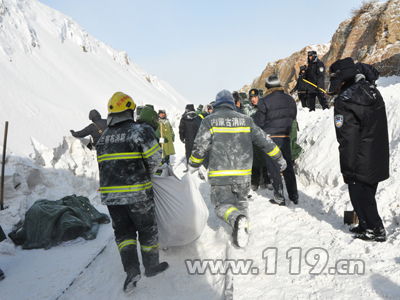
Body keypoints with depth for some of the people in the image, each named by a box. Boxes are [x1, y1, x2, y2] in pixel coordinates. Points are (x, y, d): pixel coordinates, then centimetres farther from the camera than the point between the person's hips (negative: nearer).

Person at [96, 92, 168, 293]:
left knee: (123, 231, 14)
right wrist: (148, 172, 6)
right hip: (137, 193, -5)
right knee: (147, 228, 12)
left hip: (110, 193, 5)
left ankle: (131, 269, 2)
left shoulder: (103, 137, 10)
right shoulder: (138, 130, -9)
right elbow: (155, 156, -13)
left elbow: (103, 164, 10)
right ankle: (151, 266, 25)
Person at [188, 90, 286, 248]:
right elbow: (264, 141, 11)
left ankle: (238, 219, -28)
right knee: (241, 202, 22)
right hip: (243, 173, 3)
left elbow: (200, 147, -6)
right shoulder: (245, 120, 8)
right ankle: (242, 228, 12)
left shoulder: (210, 121, -1)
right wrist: (279, 158, 23)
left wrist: (193, 166, 10)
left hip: (220, 174, -3)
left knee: (223, 205, 2)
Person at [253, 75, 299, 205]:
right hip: (286, 138, 5)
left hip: (271, 137, -5)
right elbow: (293, 117, 14)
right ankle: (294, 196, 19)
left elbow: (258, 122, -9)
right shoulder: (290, 99, 6)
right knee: (288, 166, 14)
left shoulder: (264, 101, -12)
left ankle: (279, 197, 6)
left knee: (274, 167, 4)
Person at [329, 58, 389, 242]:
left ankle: (375, 230, 16)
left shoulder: (345, 101, -20)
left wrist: (347, 169, -14)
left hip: (360, 163, -9)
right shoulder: (372, 90, 8)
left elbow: (347, 140, -21)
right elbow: (380, 129, 15)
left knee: (360, 196, 7)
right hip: (378, 160, 9)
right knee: (368, 194, 20)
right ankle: (366, 225, 33)